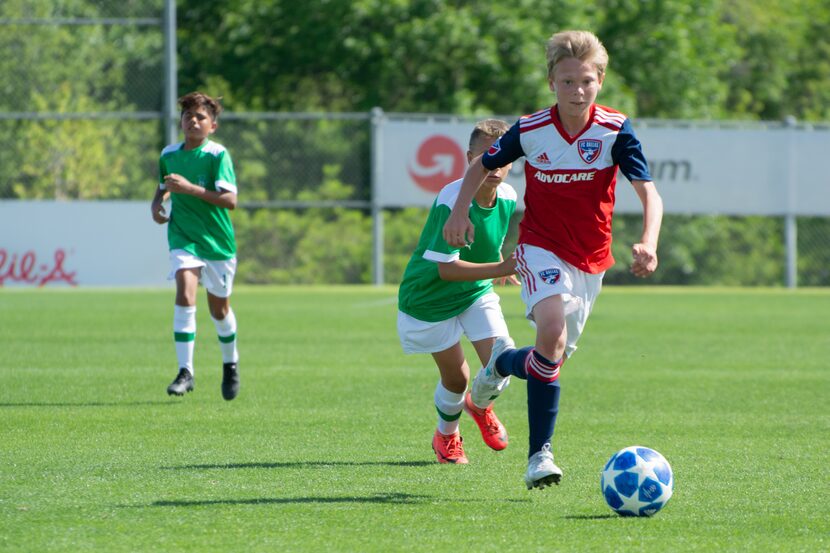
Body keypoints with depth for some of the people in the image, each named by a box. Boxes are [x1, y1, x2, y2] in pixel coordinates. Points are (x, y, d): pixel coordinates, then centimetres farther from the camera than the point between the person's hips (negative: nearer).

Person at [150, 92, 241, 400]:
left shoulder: (217, 155, -12)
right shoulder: (169, 155, 3)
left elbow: (230, 200, -20)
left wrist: (190, 188, -27)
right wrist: (157, 203, 2)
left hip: (217, 241, -2)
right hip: (183, 239, 2)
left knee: (219, 308, 12)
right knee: (185, 295, -21)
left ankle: (230, 364, 39)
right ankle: (185, 372, -23)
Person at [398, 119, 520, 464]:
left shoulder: (508, 197, -10)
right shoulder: (452, 201, -32)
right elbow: (445, 267, -35)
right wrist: (501, 269, -40)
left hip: (477, 293, 5)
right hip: (430, 297, -5)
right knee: (456, 378, 3)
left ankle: (480, 406, 28)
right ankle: (447, 435, 36)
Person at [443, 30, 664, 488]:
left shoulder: (615, 131, -11)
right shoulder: (530, 131, -8)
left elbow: (648, 193, -17)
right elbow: (482, 166, 11)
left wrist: (648, 242, -35)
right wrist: (460, 212, -3)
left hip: (590, 259, 3)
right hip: (541, 248, -3)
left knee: (555, 356, 8)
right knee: (552, 330, -28)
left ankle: (504, 361, 43)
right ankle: (540, 455, -19)